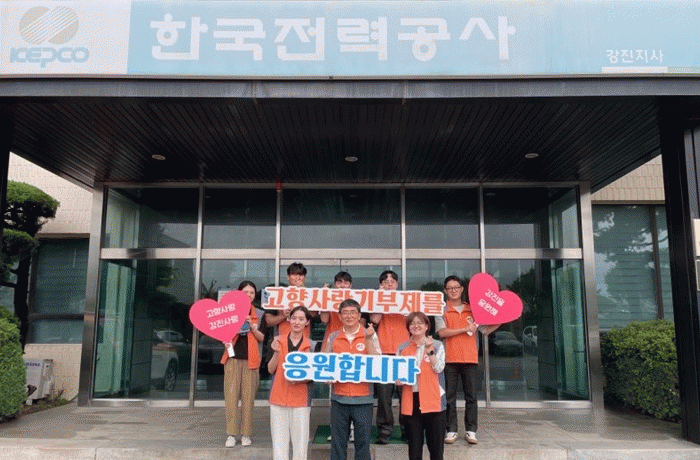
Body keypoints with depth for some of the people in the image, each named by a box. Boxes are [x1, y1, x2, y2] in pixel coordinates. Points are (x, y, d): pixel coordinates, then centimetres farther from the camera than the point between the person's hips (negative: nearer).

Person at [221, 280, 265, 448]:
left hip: (251, 359, 1)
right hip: (233, 357, -1)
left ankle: (246, 433, 12)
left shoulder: (257, 314, 8)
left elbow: (261, 338, 6)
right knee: (231, 395, -2)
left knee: (248, 396, 2)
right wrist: (225, 341, -10)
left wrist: (252, 327, -11)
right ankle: (231, 434, 7)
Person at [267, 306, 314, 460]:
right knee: (279, 441, 5)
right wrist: (277, 353, -14)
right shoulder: (278, 341, 4)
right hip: (278, 397, 1)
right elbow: (271, 369, 2)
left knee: (300, 439, 1)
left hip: (301, 399, -1)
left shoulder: (310, 345, 2)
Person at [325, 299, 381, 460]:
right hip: (339, 397, 2)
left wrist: (368, 339, -16)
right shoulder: (333, 337, 8)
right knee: (337, 442, 9)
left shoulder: (370, 335, 2)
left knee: (363, 441, 5)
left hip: (363, 398, -2)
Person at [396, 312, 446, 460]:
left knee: (436, 442, 4)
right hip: (411, 400, 2)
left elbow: (439, 368, -7)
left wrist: (429, 350, -15)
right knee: (414, 444, 8)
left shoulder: (437, 345, 5)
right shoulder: (402, 348, 10)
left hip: (432, 399, -2)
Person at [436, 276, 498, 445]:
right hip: (449, 359, -1)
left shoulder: (472, 310, 12)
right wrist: (465, 329, -12)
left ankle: (471, 431, 13)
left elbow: (486, 330, 9)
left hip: (470, 358, 1)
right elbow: (442, 333, -9)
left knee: (471, 396, 4)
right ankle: (452, 430, 12)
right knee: (449, 397, 3)